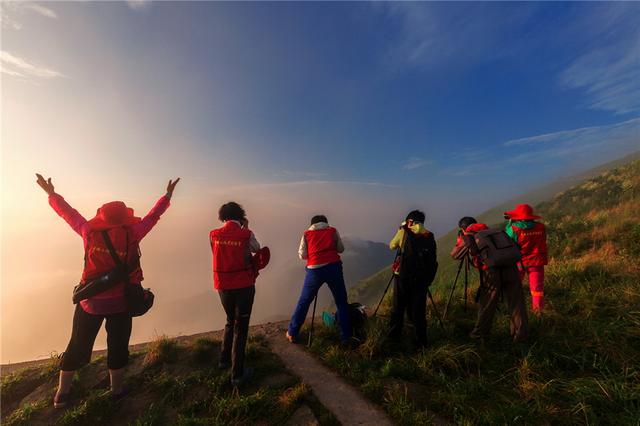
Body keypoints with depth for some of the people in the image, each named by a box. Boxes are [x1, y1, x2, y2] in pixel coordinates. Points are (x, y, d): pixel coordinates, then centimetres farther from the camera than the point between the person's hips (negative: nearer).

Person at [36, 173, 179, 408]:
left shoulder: (90, 231, -8)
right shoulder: (132, 233, -14)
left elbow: (68, 212, 7)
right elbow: (153, 215, -4)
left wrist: (51, 193, 23)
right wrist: (168, 195, 8)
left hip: (90, 301, 2)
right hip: (120, 302, -2)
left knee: (77, 346, 19)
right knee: (117, 347, 13)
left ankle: (62, 393, 33)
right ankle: (117, 389, 28)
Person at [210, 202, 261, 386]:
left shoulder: (213, 235, -3)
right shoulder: (246, 235, -13)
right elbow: (256, 249, 7)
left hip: (223, 286, 4)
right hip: (244, 286, -4)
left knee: (230, 321, 26)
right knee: (240, 327, 8)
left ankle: (224, 360, 39)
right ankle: (237, 373, 15)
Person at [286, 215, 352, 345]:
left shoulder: (307, 233, 13)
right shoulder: (333, 231, 13)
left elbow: (302, 255, 10)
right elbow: (341, 249, 16)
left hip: (314, 270, 0)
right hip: (333, 267, 0)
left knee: (303, 302, 14)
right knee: (342, 302, 13)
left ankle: (292, 334, 23)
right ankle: (346, 337, 15)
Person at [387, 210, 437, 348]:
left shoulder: (404, 232, -4)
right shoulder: (429, 236, 4)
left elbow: (392, 246, 12)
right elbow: (433, 259, 6)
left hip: (403, 276, -2)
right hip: (421, 279, 2)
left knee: (398, 308, 11)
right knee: (418, 310, 11)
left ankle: (393, 336, 21)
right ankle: (421, 341, 17)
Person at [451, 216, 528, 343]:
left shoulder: (467, 236, 10)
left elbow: (455, 255, 17)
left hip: (491, 271, -4)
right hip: (510, 267, 4)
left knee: (486, 307, 10)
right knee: (516, 304, 15)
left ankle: (479, 335, 23)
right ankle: (521, 335, 27)